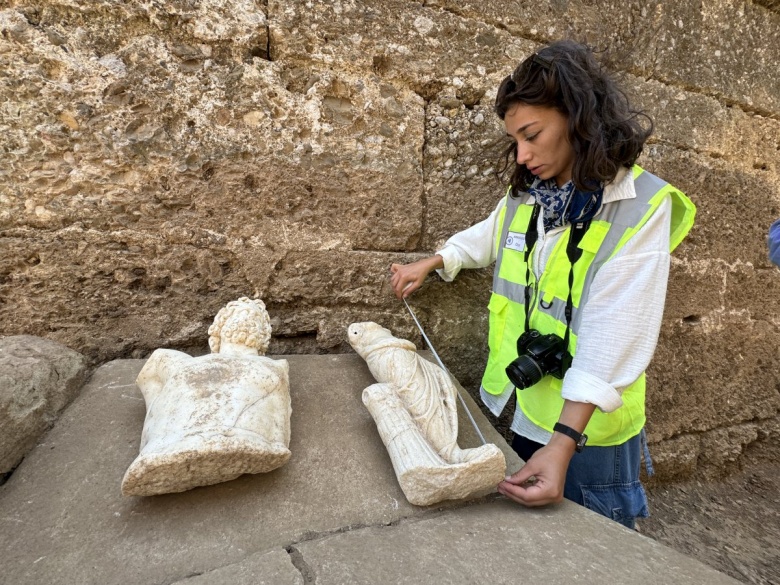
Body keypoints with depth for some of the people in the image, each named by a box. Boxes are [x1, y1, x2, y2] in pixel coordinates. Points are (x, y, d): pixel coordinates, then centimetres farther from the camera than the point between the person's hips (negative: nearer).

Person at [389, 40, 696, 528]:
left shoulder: (642, 208, -17)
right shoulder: (526, 195, 2)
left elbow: (610, 343, -25)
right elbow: (489, 237, 24)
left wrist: (562, 443, -30)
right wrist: (429, 265, 20)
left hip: (587, 430, -5)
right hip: (522, 412, 6)